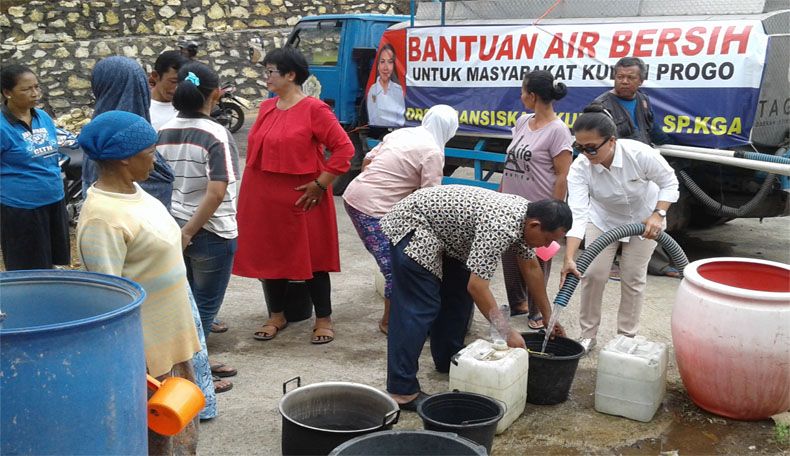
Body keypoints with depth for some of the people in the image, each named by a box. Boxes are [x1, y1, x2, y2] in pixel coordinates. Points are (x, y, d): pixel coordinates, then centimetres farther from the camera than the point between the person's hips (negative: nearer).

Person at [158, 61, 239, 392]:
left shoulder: (164, 132, 1)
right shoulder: (216, 135, -16)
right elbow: (216, 193, -25)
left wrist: (181, 229, 15)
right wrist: (189, 232, -17)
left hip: (173, 228, 6)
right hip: (211, 233, -6)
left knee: (190, 302, 21)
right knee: (205, 306, 9)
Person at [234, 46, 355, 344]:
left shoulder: (314, 110, -11)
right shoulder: (266, 108, 11)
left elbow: (344, 148, -13)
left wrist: (320, 184, -14)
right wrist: (253, 190, 13)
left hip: (301, 199, -7)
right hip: (263, 198, 7)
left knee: (311, 258, 4)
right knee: (268, 256, 12)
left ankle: (324, 320, 17)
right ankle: (276, 316, 28)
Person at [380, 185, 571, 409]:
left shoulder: (525, 215, -3)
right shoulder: (500, 226, -32)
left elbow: (531, 268, 11)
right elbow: (477, 286, -31)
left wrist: (548, 316, 16)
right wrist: (507, 333, -24)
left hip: (443, 229, 10)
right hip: (412, 223, -10)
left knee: (458, 296, 14)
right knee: (419, 307, -13)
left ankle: (448, 361, 30)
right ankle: (402, 391, -10)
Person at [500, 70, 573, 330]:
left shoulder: (557, 130, -13)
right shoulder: (523, 122, 8)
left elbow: (562, 176, -14)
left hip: (538, 209, -7)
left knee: (536, 260, 5)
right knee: (509, 255, 15)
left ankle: (536, 312, 22)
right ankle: (517, 303, 35)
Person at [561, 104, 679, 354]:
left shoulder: (640, 154, -36)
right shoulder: (579, 168, -32)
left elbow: (670, 183, -18)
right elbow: (577, 215, -38)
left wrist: (658, 215, -33)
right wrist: (569, 258, -48)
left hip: (643, 217, -1)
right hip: (603, 219, 1)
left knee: (633, 277, 2)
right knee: (593, 273, -5)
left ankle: (626, 337, 16)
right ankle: (588, 334, 11)